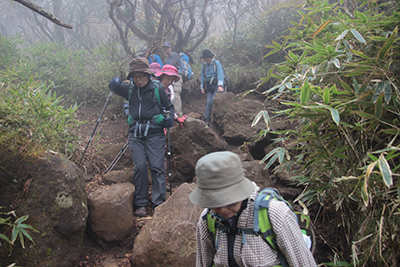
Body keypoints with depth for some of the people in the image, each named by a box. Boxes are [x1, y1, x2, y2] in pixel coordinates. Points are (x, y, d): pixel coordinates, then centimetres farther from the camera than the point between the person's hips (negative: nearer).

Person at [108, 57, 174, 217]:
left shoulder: (157, 89, 2)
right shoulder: (130, 89, 10)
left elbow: (169, 107, 13)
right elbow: (114, 87, 24)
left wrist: (170, 118, -8)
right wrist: (115, 83, -1)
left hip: (155, 133, -2)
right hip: (136, 134, 2)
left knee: (156, 166, -8)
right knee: (140, 166, -6)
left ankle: (159, 203, -2)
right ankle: (140, 204, 3)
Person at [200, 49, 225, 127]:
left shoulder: (216, 63, -2)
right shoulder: (203, 66, 14)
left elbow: (220, 74, -12)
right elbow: (202, 77, 16)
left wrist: (220, 85, -23)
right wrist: (202, 87, 6)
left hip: (216, 86, -4)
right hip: (209, 87, 4)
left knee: (214, 101, -18)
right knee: (209, 102, -2)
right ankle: (206, 120, 4)